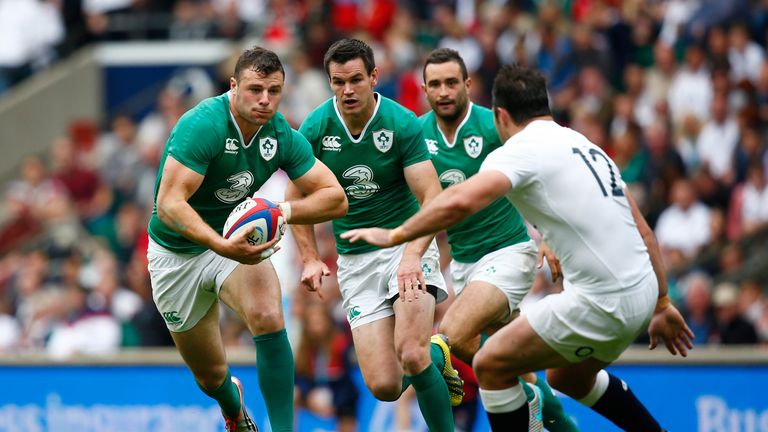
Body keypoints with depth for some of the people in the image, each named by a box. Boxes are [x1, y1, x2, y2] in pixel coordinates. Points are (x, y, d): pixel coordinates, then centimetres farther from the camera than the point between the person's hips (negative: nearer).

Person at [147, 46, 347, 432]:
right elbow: (169, 205, -36)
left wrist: (283, 210, -28)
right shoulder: (203, 125, -29)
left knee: (268, 319, -30)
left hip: (238, 240, 3)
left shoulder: (282, 136, -13)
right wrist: (222, 246, -49)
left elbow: (335, 198, -10)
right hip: (177, 251, -3)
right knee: (211, 375, 11)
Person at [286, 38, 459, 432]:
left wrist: (412, 254, -32)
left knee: (411, 354, -26)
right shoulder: (316, 128, -6)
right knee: (384, 386, -7)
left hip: (407, 243, -3)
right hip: (355, 261, 3)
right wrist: (310, 259, -5)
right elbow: (297, 197, 7)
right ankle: (436, 355, 27)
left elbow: (433, 200, -16)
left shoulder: (402, 123, -13)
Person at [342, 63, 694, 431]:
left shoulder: (520, 150, -7)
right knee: (566, 378, 31)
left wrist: (394, 235, -14)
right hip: (641, 291, 9)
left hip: (601, 302, -9)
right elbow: (643, 233, 20)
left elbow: (460, 201, -25)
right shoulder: (585, 146, 19)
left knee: (491, 366, 5)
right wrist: (662, 304, 25)